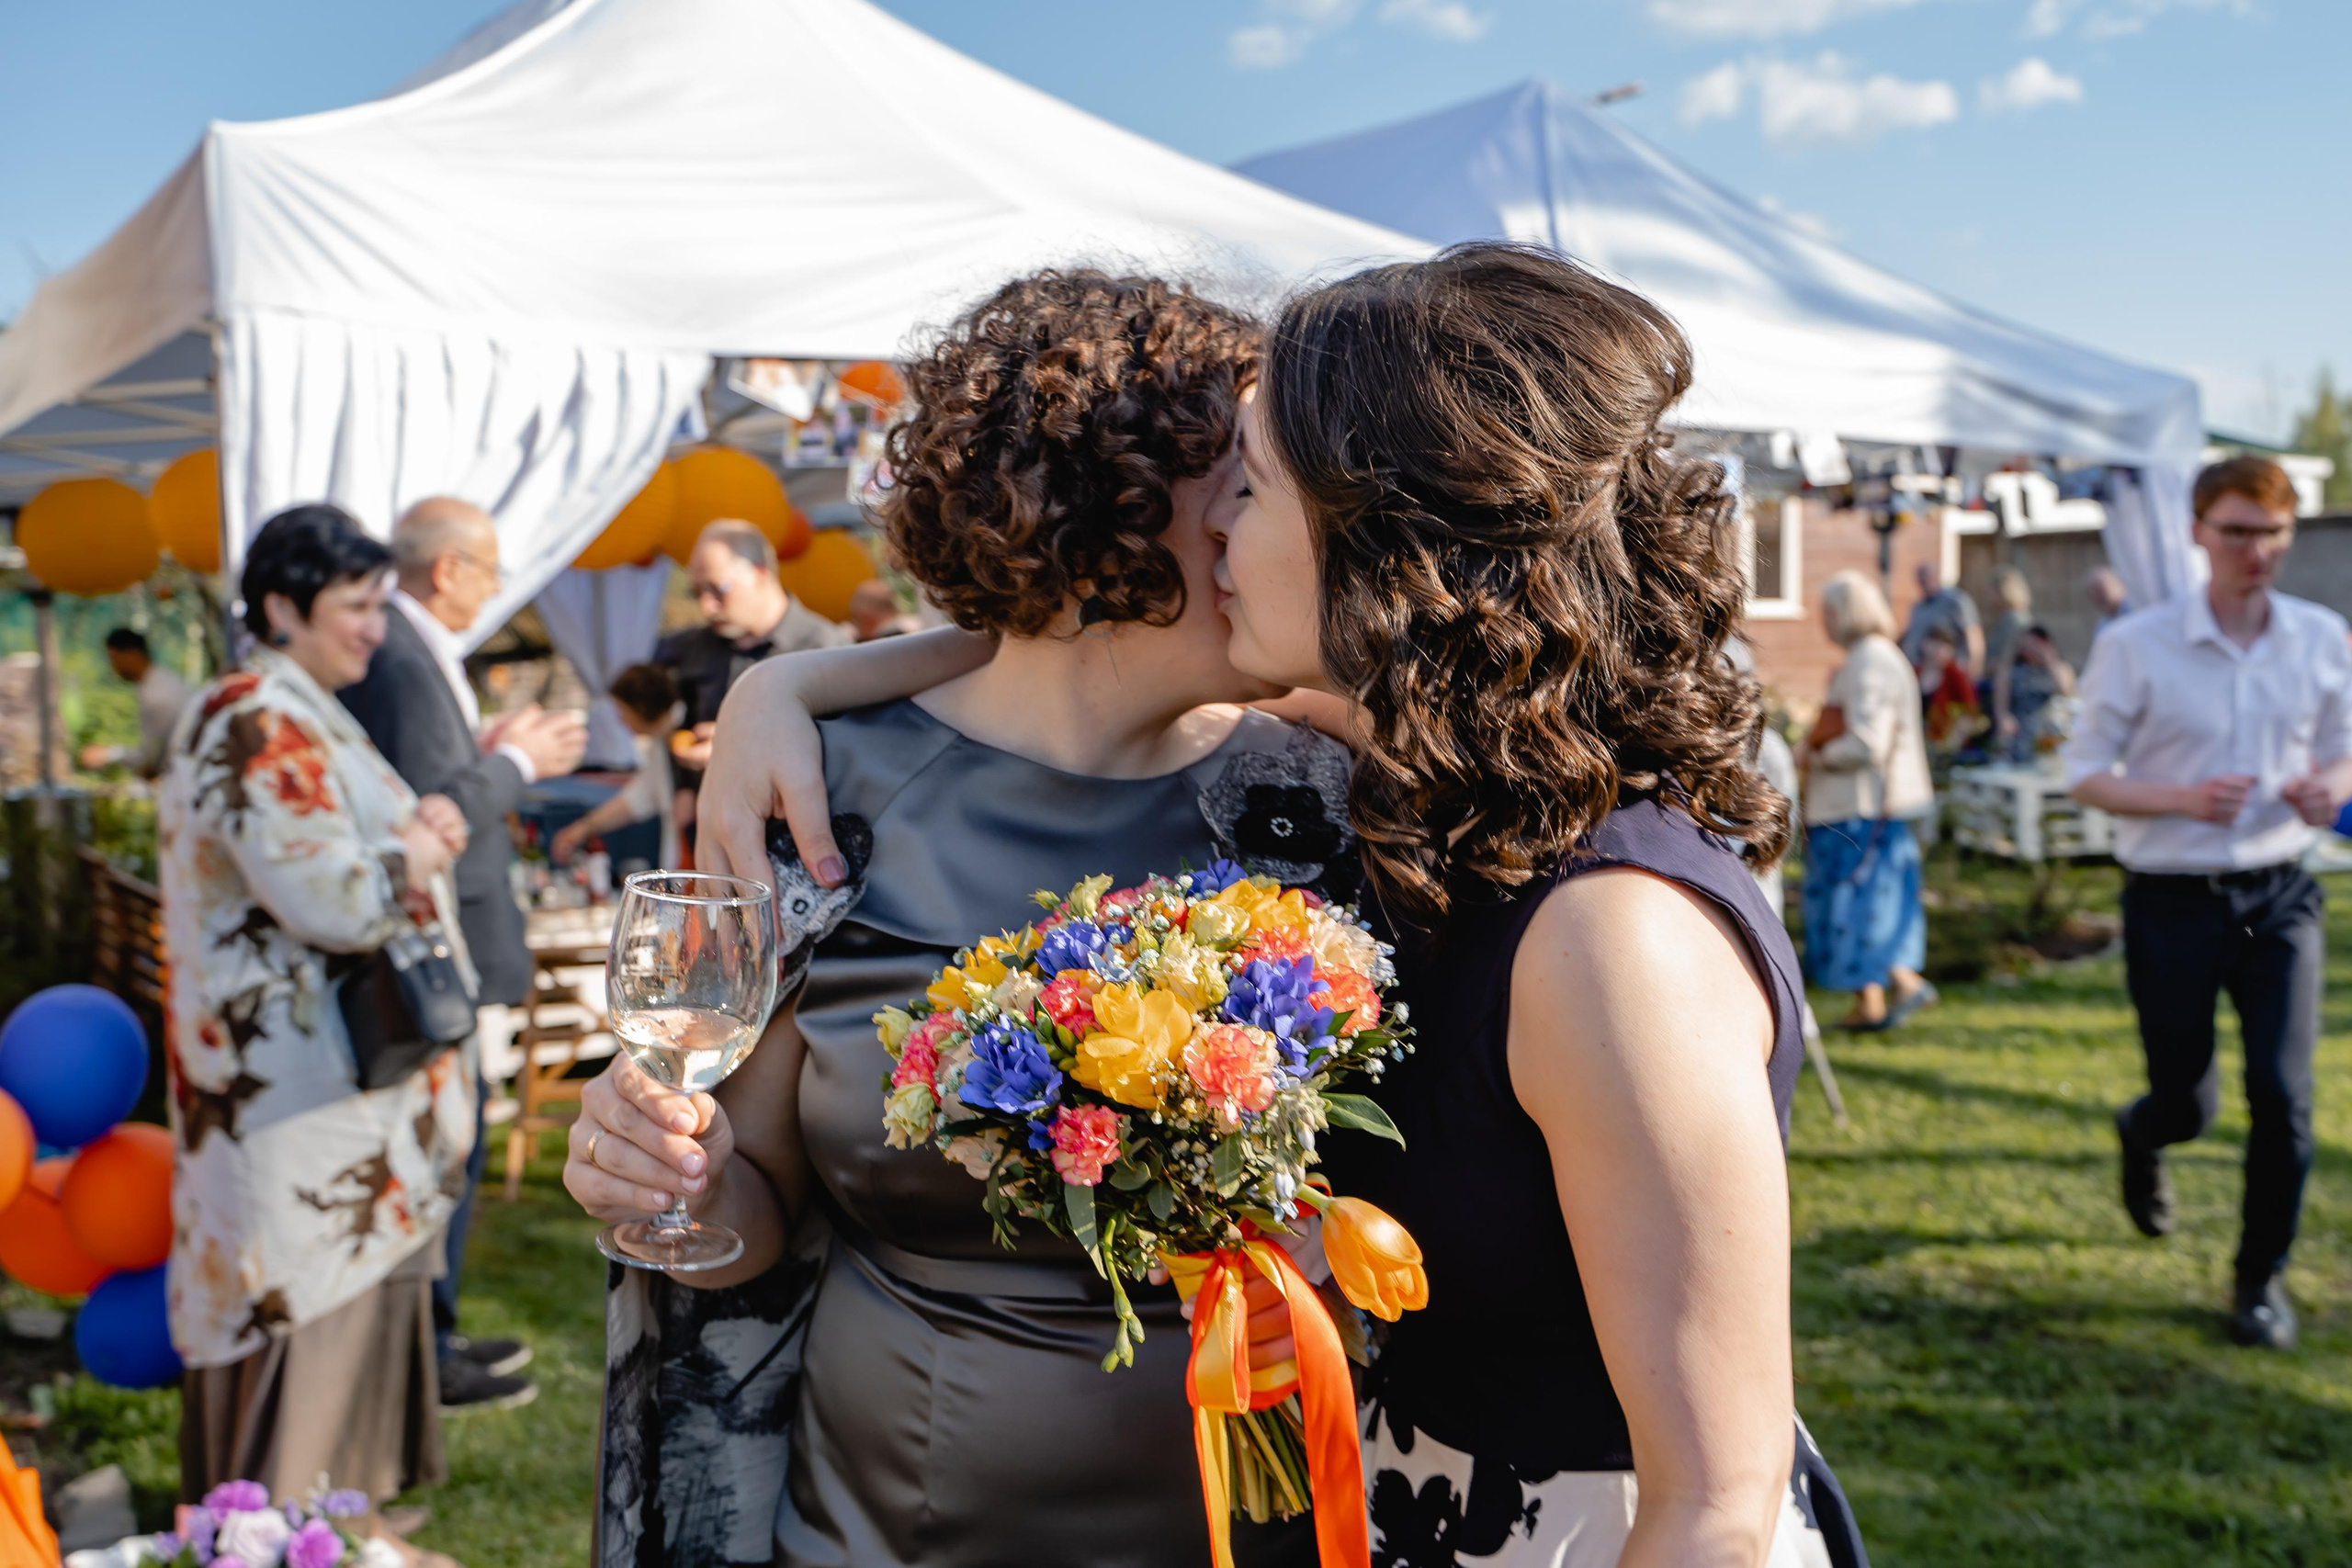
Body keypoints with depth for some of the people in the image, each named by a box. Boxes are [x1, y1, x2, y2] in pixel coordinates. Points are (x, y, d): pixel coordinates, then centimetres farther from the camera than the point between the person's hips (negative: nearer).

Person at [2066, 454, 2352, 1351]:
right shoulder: (2137, 645, -7)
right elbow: (2085, 772, -4)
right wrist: (2185, 798, -22)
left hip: (2280, 898, 2)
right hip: (2173, 902, -2)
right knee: (2189, 1103, 7)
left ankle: (2262, 1278, 14)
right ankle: (2141, 1136, 47)